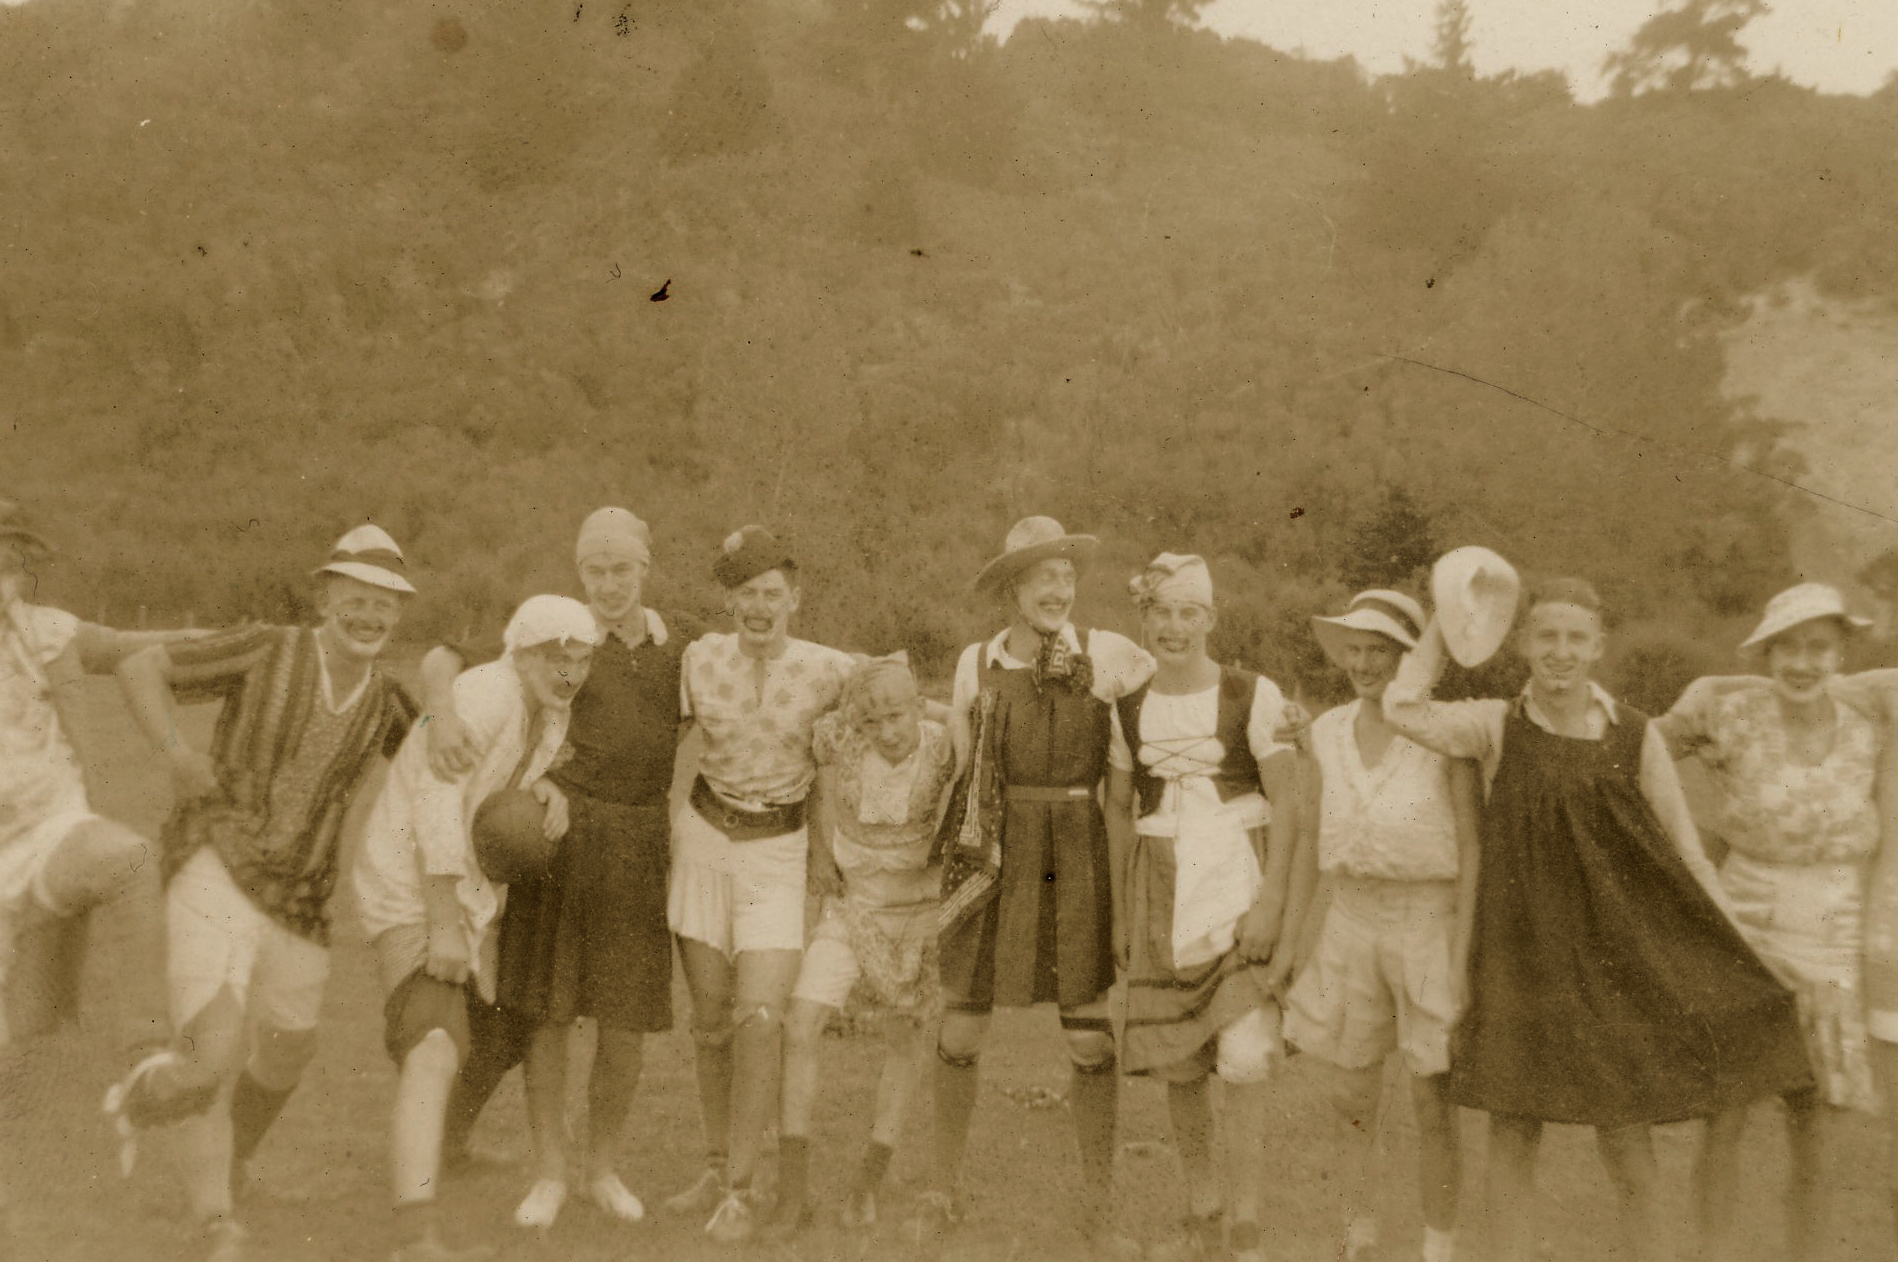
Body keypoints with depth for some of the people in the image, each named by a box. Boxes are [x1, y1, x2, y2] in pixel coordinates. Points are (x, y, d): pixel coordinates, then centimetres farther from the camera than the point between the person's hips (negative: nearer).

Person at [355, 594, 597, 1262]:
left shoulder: (549, 712, 4)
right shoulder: (483, 696, -23)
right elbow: (437, 812, -26)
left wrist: (550, 791, -7)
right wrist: (444, 930, -28)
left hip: (470, 892, 9)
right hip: (411, 890, -9)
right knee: (434, 1054, -24)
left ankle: (439, 1144, 50)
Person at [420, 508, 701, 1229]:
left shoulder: (685, 642, 8)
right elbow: (442, 659, -6)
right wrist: (442, 710, -26)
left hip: (641, 840, 2)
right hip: (561, 830, -2)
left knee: (629, 1016, 5)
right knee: (546, 1007, 2)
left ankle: (604, 1168, 23)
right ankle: (549, 1173, 18)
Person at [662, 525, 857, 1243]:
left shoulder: (828, 672, -9)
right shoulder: (699, 659, -4)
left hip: (779, 853, -2)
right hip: (704, 839, 2)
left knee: (758, 1019, -13)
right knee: (710, 1020, 8)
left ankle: (741, 1190, 1)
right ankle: (715, 1169, 25)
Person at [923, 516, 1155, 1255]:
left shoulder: (1107, 654, -2)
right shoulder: (975, 664, 3)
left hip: (1077, 863, -1)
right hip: (990, 861, 1)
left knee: (1092, 1040, 1)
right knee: (961, 1033, 5)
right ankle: (943, 1190, 26)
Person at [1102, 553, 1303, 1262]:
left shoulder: (1253, 696, -5)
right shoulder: (1129, 710, 7)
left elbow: (1286, 802, -5)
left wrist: (1272, 899, -13)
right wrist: (1120, 912, 13)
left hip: (1242, 885, -4)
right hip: (1162, 895, 4)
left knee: (1243, 1062, -11)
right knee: (1176, 1065, 8)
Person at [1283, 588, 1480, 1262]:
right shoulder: (1329, 732, 5)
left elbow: (1472, 847, -8)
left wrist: (1460, 957, -12)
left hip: (1430, 923, -4)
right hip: (1350, 922, 4)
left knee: (1433, 1105, 1)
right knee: (1353, 1102, 9)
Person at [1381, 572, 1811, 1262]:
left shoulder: (1636, 736, -1)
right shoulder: (1497, 727, -2)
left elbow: (1687, 858, 3)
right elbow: (1406, 710, -20)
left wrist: (1746, 963, -1)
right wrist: (1444, 623, -7)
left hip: (1615, 957, 0)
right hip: (1521, 957, 0)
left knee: (1626, 1140, 3)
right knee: (1513, 1131, 6)